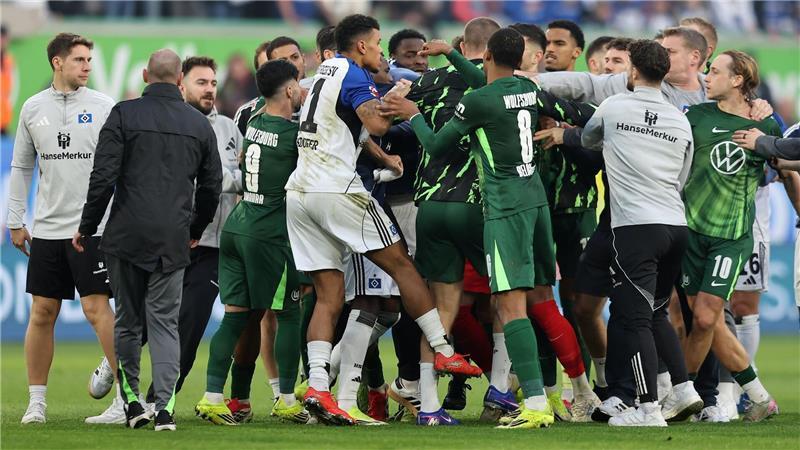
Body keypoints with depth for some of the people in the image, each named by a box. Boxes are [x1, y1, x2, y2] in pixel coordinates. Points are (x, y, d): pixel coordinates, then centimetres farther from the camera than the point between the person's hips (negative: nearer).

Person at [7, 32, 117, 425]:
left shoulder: (103, 107, 0)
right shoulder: (33, 108, 8)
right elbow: (21, 168, 14)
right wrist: (15, 222, 10)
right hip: (47, 228, 3)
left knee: (96, 307, -11)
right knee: (42, 313, 4)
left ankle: (118, 370, 5)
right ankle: (36, 400, 11)